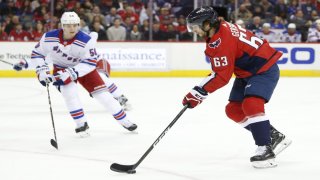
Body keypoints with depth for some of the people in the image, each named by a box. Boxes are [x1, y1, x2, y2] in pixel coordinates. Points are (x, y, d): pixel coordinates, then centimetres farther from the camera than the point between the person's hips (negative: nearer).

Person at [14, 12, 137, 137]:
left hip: (83, 68, -1)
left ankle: (124, 121, 10)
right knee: (69, 91, -26)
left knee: (102, 93, -5)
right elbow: (36, 54, -9)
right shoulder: (49, 38, -23)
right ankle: (82, 125, -11)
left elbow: (90, 62, -31)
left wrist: (70, 73, -38)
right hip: (61, 68, 1)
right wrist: (42, 71, -21)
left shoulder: (86, 41, -30)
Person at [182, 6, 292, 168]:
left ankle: (265, 149, -25)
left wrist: (199, 92, -23)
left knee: (251, 104, -29)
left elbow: (222, 76, -27)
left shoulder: (222, 40, -26)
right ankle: (274, 136, 15)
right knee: (233, 110, 7)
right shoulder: (221, 29, 5)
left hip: (264, 70, -11)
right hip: (247, 73, 11)